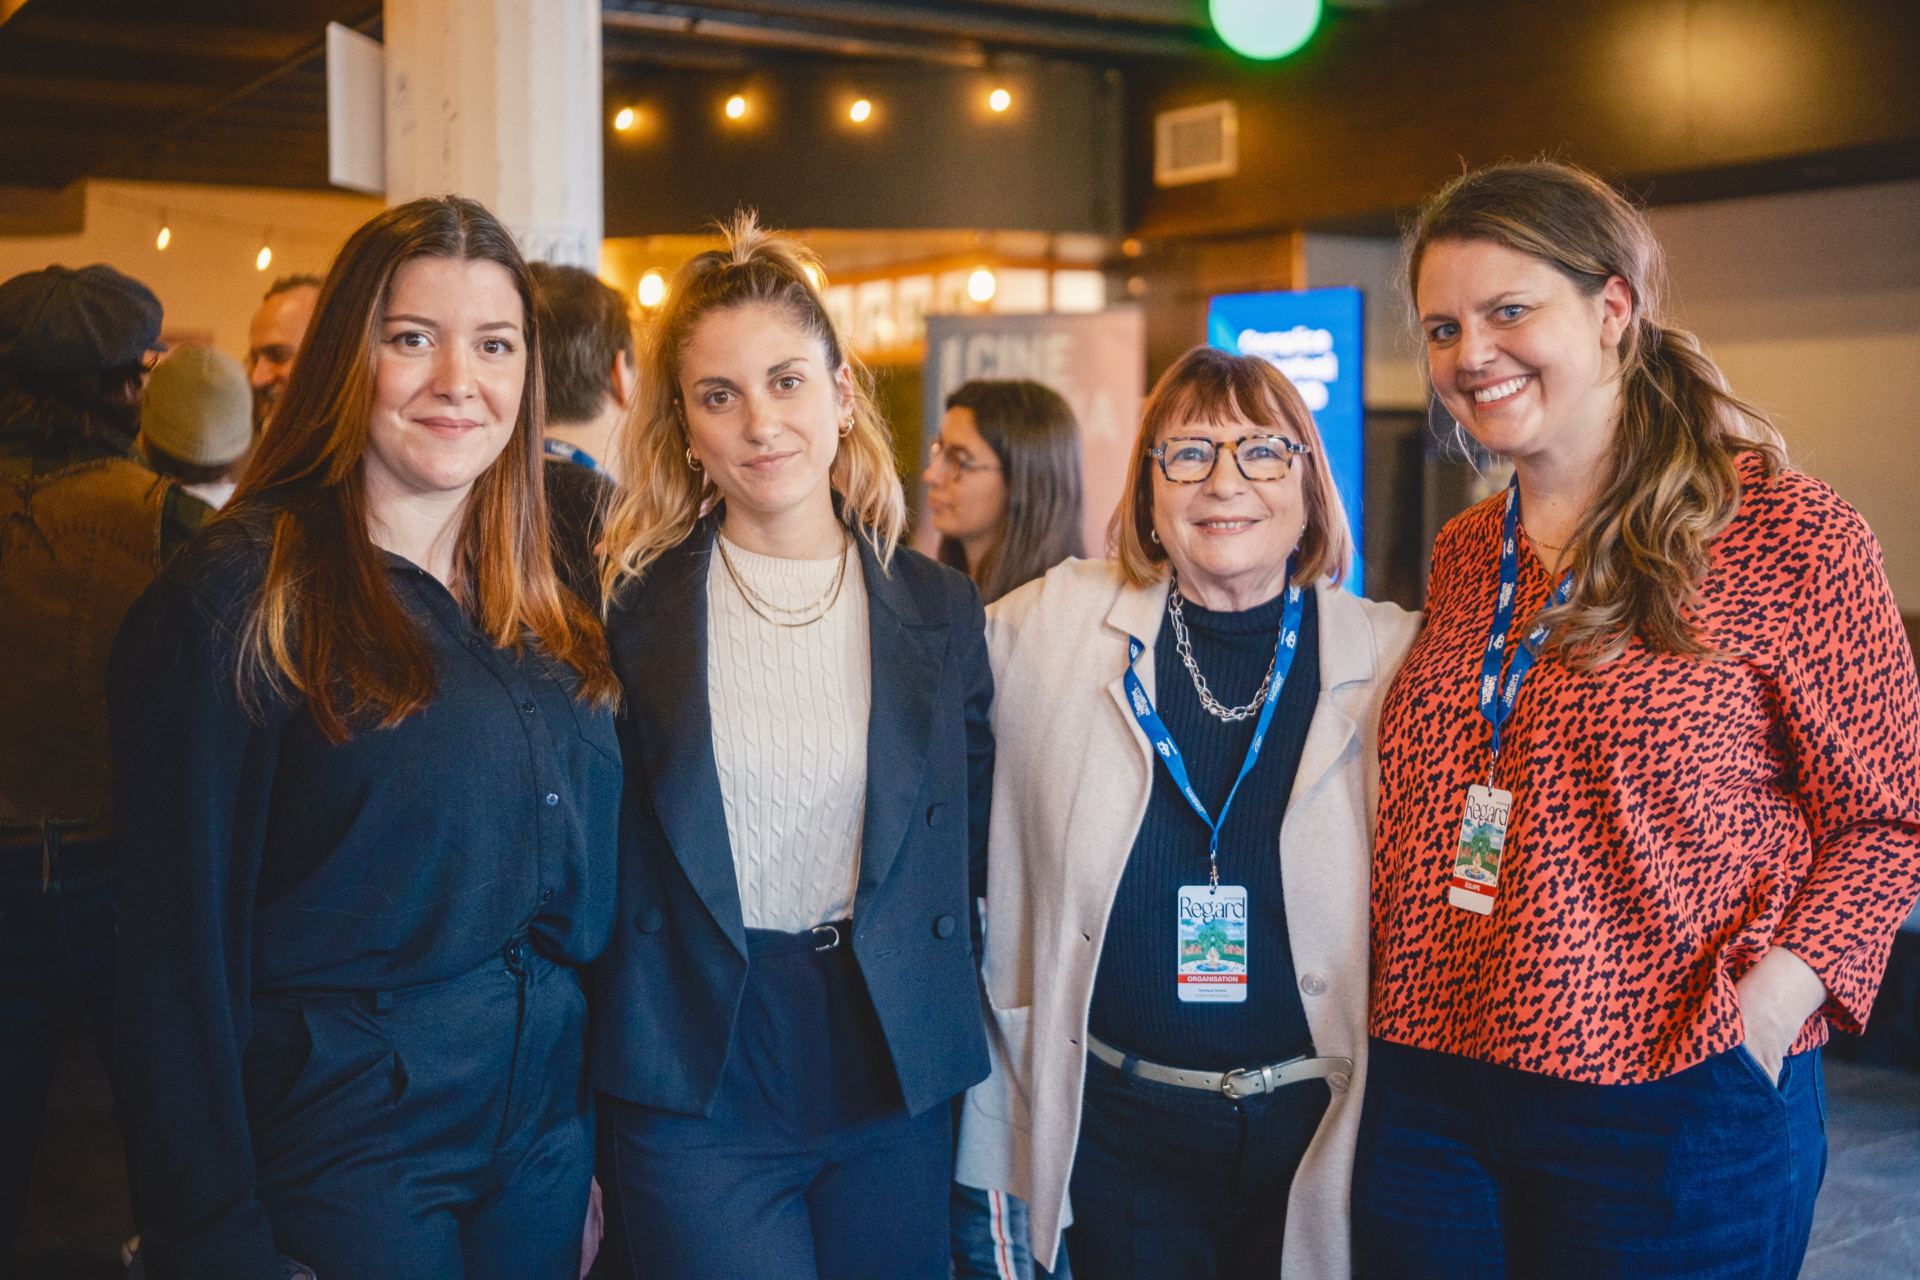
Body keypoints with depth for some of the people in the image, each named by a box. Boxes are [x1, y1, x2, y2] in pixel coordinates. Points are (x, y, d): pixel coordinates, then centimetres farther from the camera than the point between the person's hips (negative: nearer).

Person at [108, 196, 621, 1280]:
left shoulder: (551, 606, 7)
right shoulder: (240, 599, -12)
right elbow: (183, 939, -13)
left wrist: (608, 1134, 9)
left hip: (550, 1125, 6)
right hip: (347, 1138, -6)